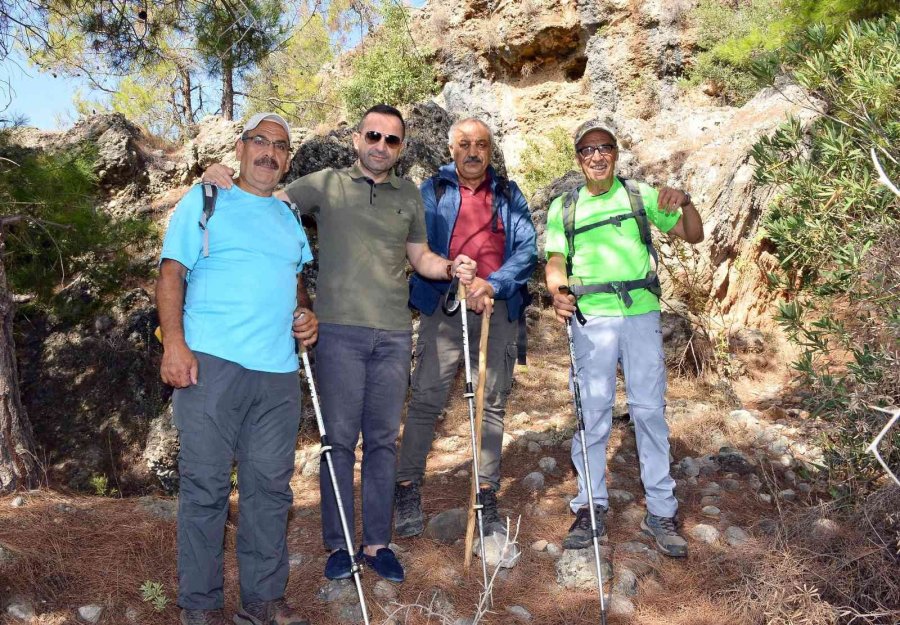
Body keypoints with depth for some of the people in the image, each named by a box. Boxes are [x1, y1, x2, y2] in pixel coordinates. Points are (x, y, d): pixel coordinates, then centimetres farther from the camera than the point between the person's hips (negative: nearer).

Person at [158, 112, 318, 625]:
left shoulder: (290, 217, 21)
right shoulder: (205, 201, 6)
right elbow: (171, 273, -2)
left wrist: (306, 314, 9)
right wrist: (174, 343, -14)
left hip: (279, 371, 5)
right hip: (211, 364, -5)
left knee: (271, 487, 8)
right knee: (206, 485, 0)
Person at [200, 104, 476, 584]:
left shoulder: (409, 196, 13)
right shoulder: (326, 184, 4)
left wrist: (452, 268, 1)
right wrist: (223, 179, -17)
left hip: (394, 334, 3)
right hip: (339, 330, -3)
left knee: (383, 440, 9)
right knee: (340, 440, 3)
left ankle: (377, 543, 21)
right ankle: (337, 544, 17)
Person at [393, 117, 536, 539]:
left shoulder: (509, 194, 13)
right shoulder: (432, 190, 9)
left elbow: (527, 249, 1)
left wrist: (493, 284, -16)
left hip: (499, 307, 2)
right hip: (444, 304, -2)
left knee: (493, 403, 6)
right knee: (426, 399, -5)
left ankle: (487, 496, 17)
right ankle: (407, 489, 8)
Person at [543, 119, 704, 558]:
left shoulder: (640, 195, 10)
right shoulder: (563, 208, 10)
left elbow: (693, 236, 10)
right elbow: (556, 260, 5)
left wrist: (685, 204, -11)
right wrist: (557, 293, -16)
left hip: (641, 314, 0)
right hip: (591, 318, 0)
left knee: (650, 411, 2)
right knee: (593, 413, 4)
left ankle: (660, 512, 13)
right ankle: (590, 507, 16)